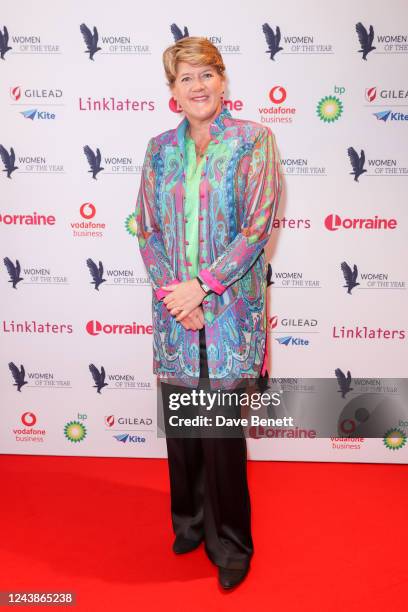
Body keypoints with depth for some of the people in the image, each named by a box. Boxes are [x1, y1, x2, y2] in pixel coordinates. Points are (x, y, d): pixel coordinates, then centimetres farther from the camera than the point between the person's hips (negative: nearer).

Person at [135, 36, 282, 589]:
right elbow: (147, 229, 6)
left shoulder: (253, 141, -1)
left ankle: (230, 543, 25)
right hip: (174, 307, 4)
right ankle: (188, 521, 37)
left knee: (223, 427, 1)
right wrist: (172, 291, -7)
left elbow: (257, 226, -9)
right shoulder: (159, 149, 9)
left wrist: (201, 285, -14)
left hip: (229, 308, -3)